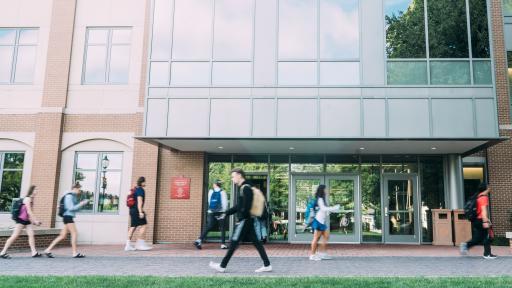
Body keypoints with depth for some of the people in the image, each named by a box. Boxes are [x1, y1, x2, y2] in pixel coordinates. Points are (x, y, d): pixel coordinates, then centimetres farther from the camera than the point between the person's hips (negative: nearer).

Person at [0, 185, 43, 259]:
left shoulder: (31, 199, 13)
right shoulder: (27, 198, -13)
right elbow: (29, 211, -19)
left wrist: (33, 221, 14)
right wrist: (35, 220, -17)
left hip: (27, 220, 9)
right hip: (21, 220, -9)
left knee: (31, 235, 2)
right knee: (15, 236, -6)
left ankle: (34, 252, 3)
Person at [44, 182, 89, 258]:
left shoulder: (73, 196, 19)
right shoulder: (69, 196, -10)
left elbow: (76, 208, 22)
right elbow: (71, 208, -18)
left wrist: (82, 203, 9)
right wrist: (81, 204, -13)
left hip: (69, 217, 10)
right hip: (68, 217, -10)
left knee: (63, 236, 8)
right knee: (75, 234, -8)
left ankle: (48, 250, 11)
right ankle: (74, 253, -5)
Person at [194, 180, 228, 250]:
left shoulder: (210, 192, 6)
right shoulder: (222, 192, -3)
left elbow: (209, 202, 13)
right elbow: (225, 203, -9)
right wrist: (224, 212, -6)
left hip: (211, 213, 3)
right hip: (220, 213, -3)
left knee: (208, 227, 5)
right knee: (222, 229, 7)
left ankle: (199, 240, -8)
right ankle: (223, 244, 4)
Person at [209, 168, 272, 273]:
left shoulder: (246, 188, -13)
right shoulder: (244, 188, 17)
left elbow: (246, 207, -22)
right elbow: (238, 206, 23)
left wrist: (241, 217, -19)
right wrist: (226, 213, 21)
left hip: (245, 220, -10)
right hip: (248, 220, 10)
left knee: (234, 243, -3)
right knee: (256, 242, 9)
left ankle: (222, 266, 5)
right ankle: (267, 265, 10)